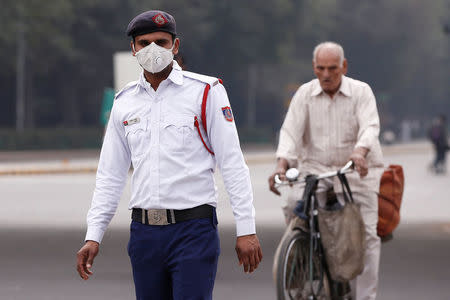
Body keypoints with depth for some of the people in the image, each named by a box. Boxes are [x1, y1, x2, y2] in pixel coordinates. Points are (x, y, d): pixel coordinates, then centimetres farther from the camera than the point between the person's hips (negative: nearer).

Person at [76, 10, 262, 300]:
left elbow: (233, 164, -4)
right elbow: (111, 175, 16)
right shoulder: (125, 102, 12)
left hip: (193, 231, -5)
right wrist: (93, 236, 8)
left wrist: (246, 229, -9)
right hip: (144, 232, 5)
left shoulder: (205, 91, -1)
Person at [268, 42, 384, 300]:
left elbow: (370, 126, -19)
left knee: (367, 234, -11)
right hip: (316, 169, 2)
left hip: (356, 172, -1)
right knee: (294, 206, -24)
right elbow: (291, 131, -7)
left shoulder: (361, 91, -3)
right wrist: (282, 164, -27)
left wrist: (360, 152, -42)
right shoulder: (305, 94, 2)